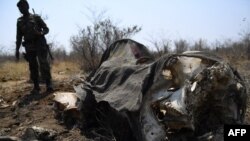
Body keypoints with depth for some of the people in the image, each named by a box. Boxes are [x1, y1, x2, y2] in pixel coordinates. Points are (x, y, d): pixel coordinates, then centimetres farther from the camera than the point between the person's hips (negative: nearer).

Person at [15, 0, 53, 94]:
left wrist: (40, 33, -17)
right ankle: (36, 87, 7)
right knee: (33, 68, 2)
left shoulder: (36, 17, 6)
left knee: (43, 64, -15)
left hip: (40, 44, -3)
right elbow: (19, 37, 15)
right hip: (29, 47, 4)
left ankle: (49, 84, -13)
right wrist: (17, 50, 8)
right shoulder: (19, 21, 15)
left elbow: (46, 29, 5)